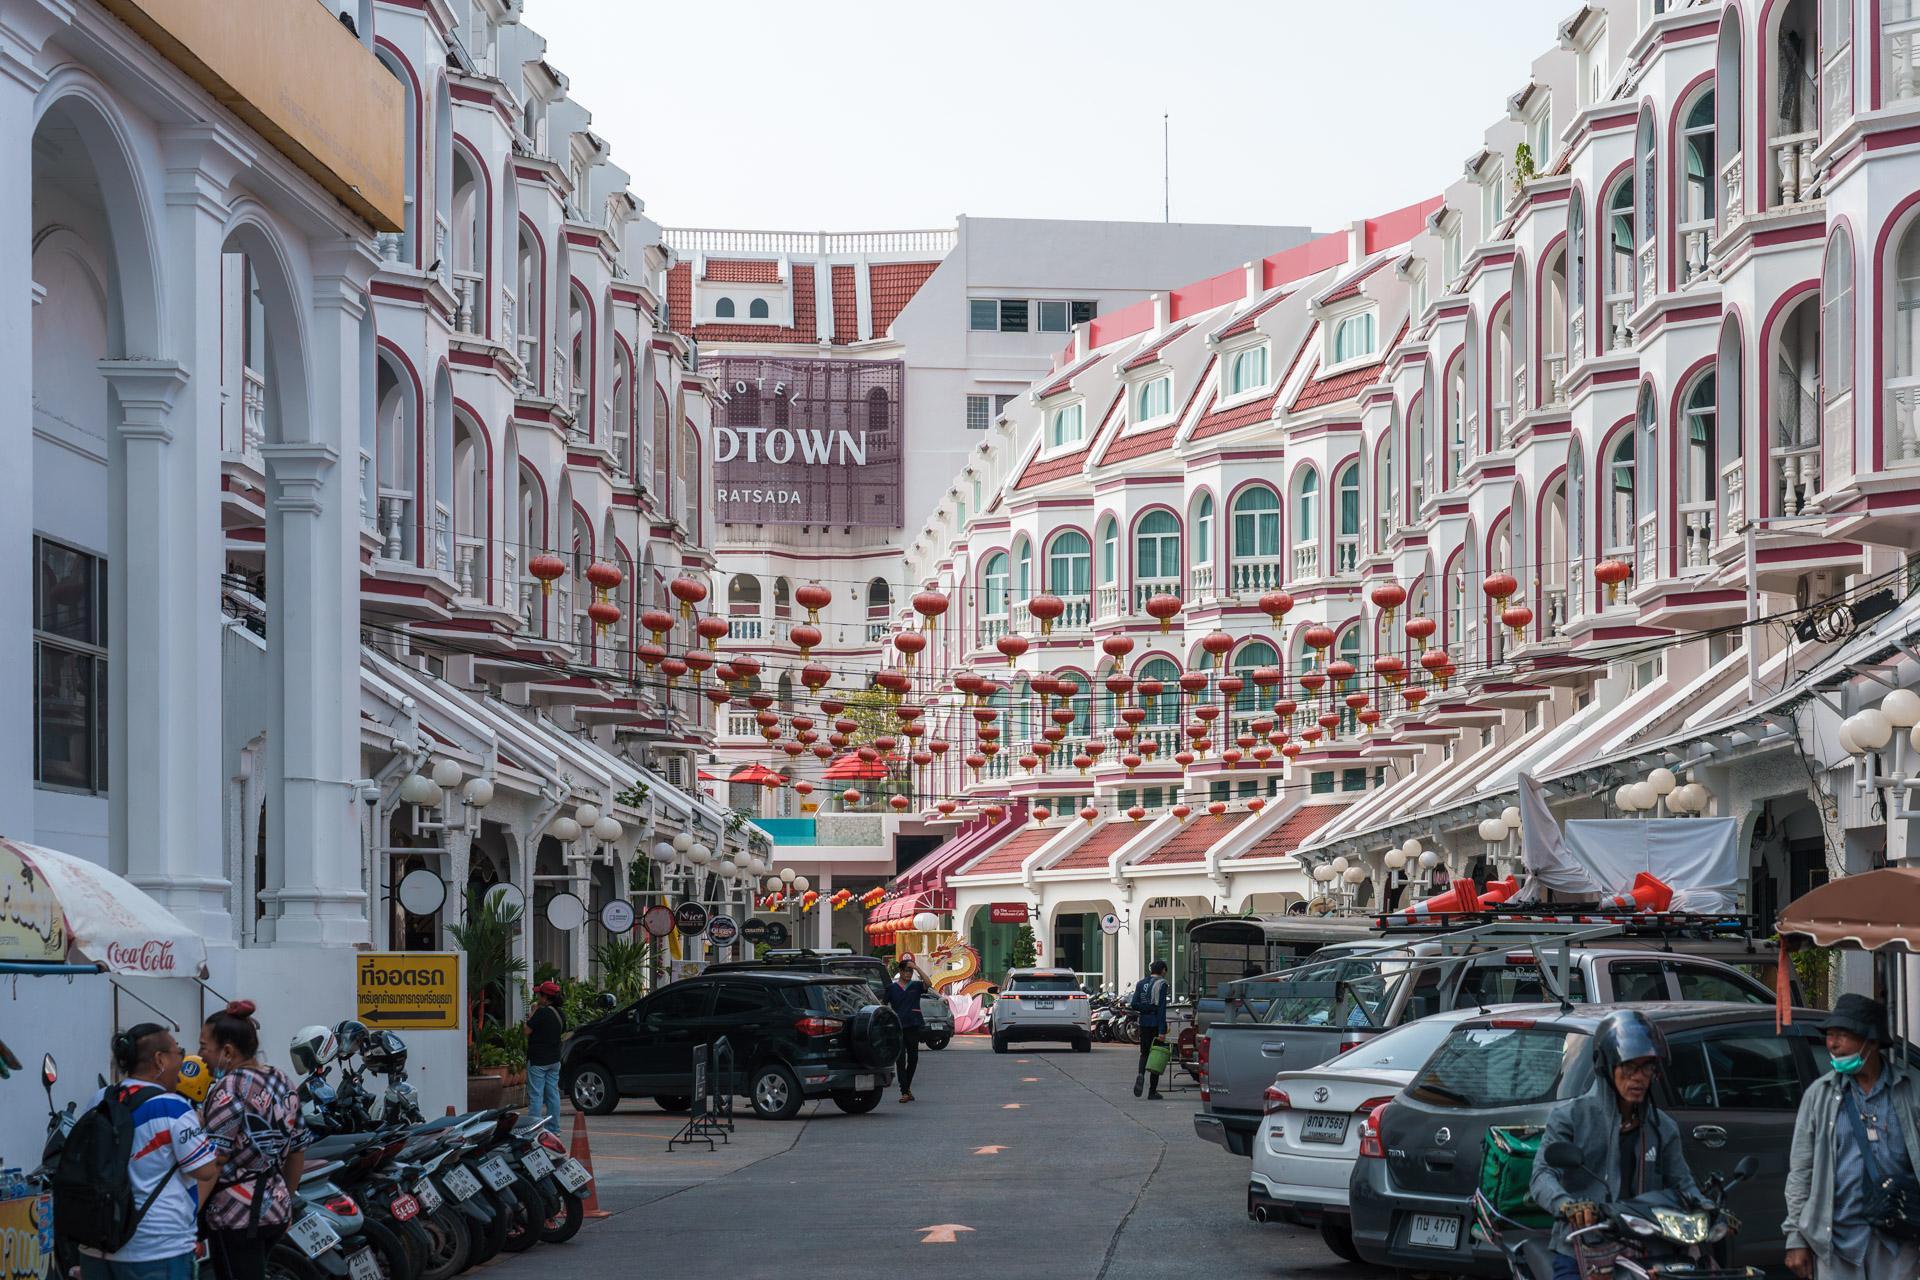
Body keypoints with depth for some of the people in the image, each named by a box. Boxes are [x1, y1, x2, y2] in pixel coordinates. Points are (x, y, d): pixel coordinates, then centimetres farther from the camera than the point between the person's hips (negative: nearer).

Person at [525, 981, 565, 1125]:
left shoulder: (541, 1012, -17)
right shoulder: (559, 1013, 8)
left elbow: (527, 1031, -13)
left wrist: (533, 1011, -3)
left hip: (538, 1060, -8)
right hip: (554, 1059, 8)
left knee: (535, 1095, -6)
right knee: (553, 1094, 11)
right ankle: (554, 1127, 13)